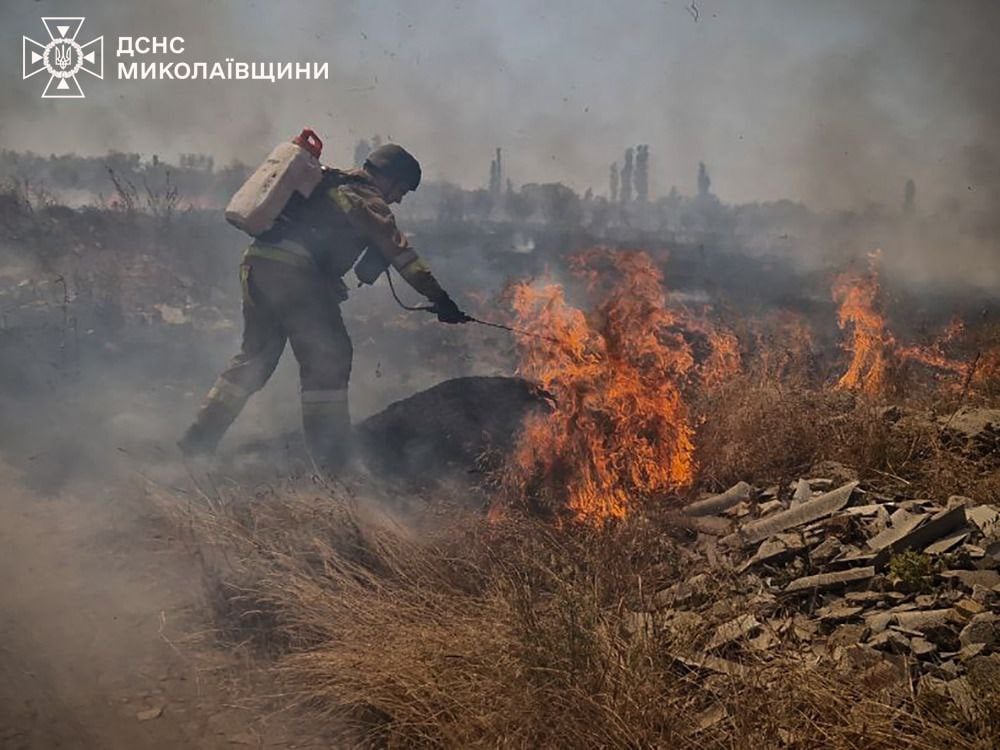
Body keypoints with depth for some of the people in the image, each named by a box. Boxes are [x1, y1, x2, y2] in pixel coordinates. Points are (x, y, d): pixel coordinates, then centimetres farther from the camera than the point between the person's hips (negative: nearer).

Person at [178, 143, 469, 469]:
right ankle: (329, 456, -5)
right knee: (329, 356, -3)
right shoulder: (365, 196, 2)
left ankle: (199, 438, 22)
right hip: (294, 270, -9)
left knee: (255, 356, 18)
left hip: (255, 261, 9)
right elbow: (399, 250, -7)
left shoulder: (330, 182, 28)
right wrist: (438, 297, -10)